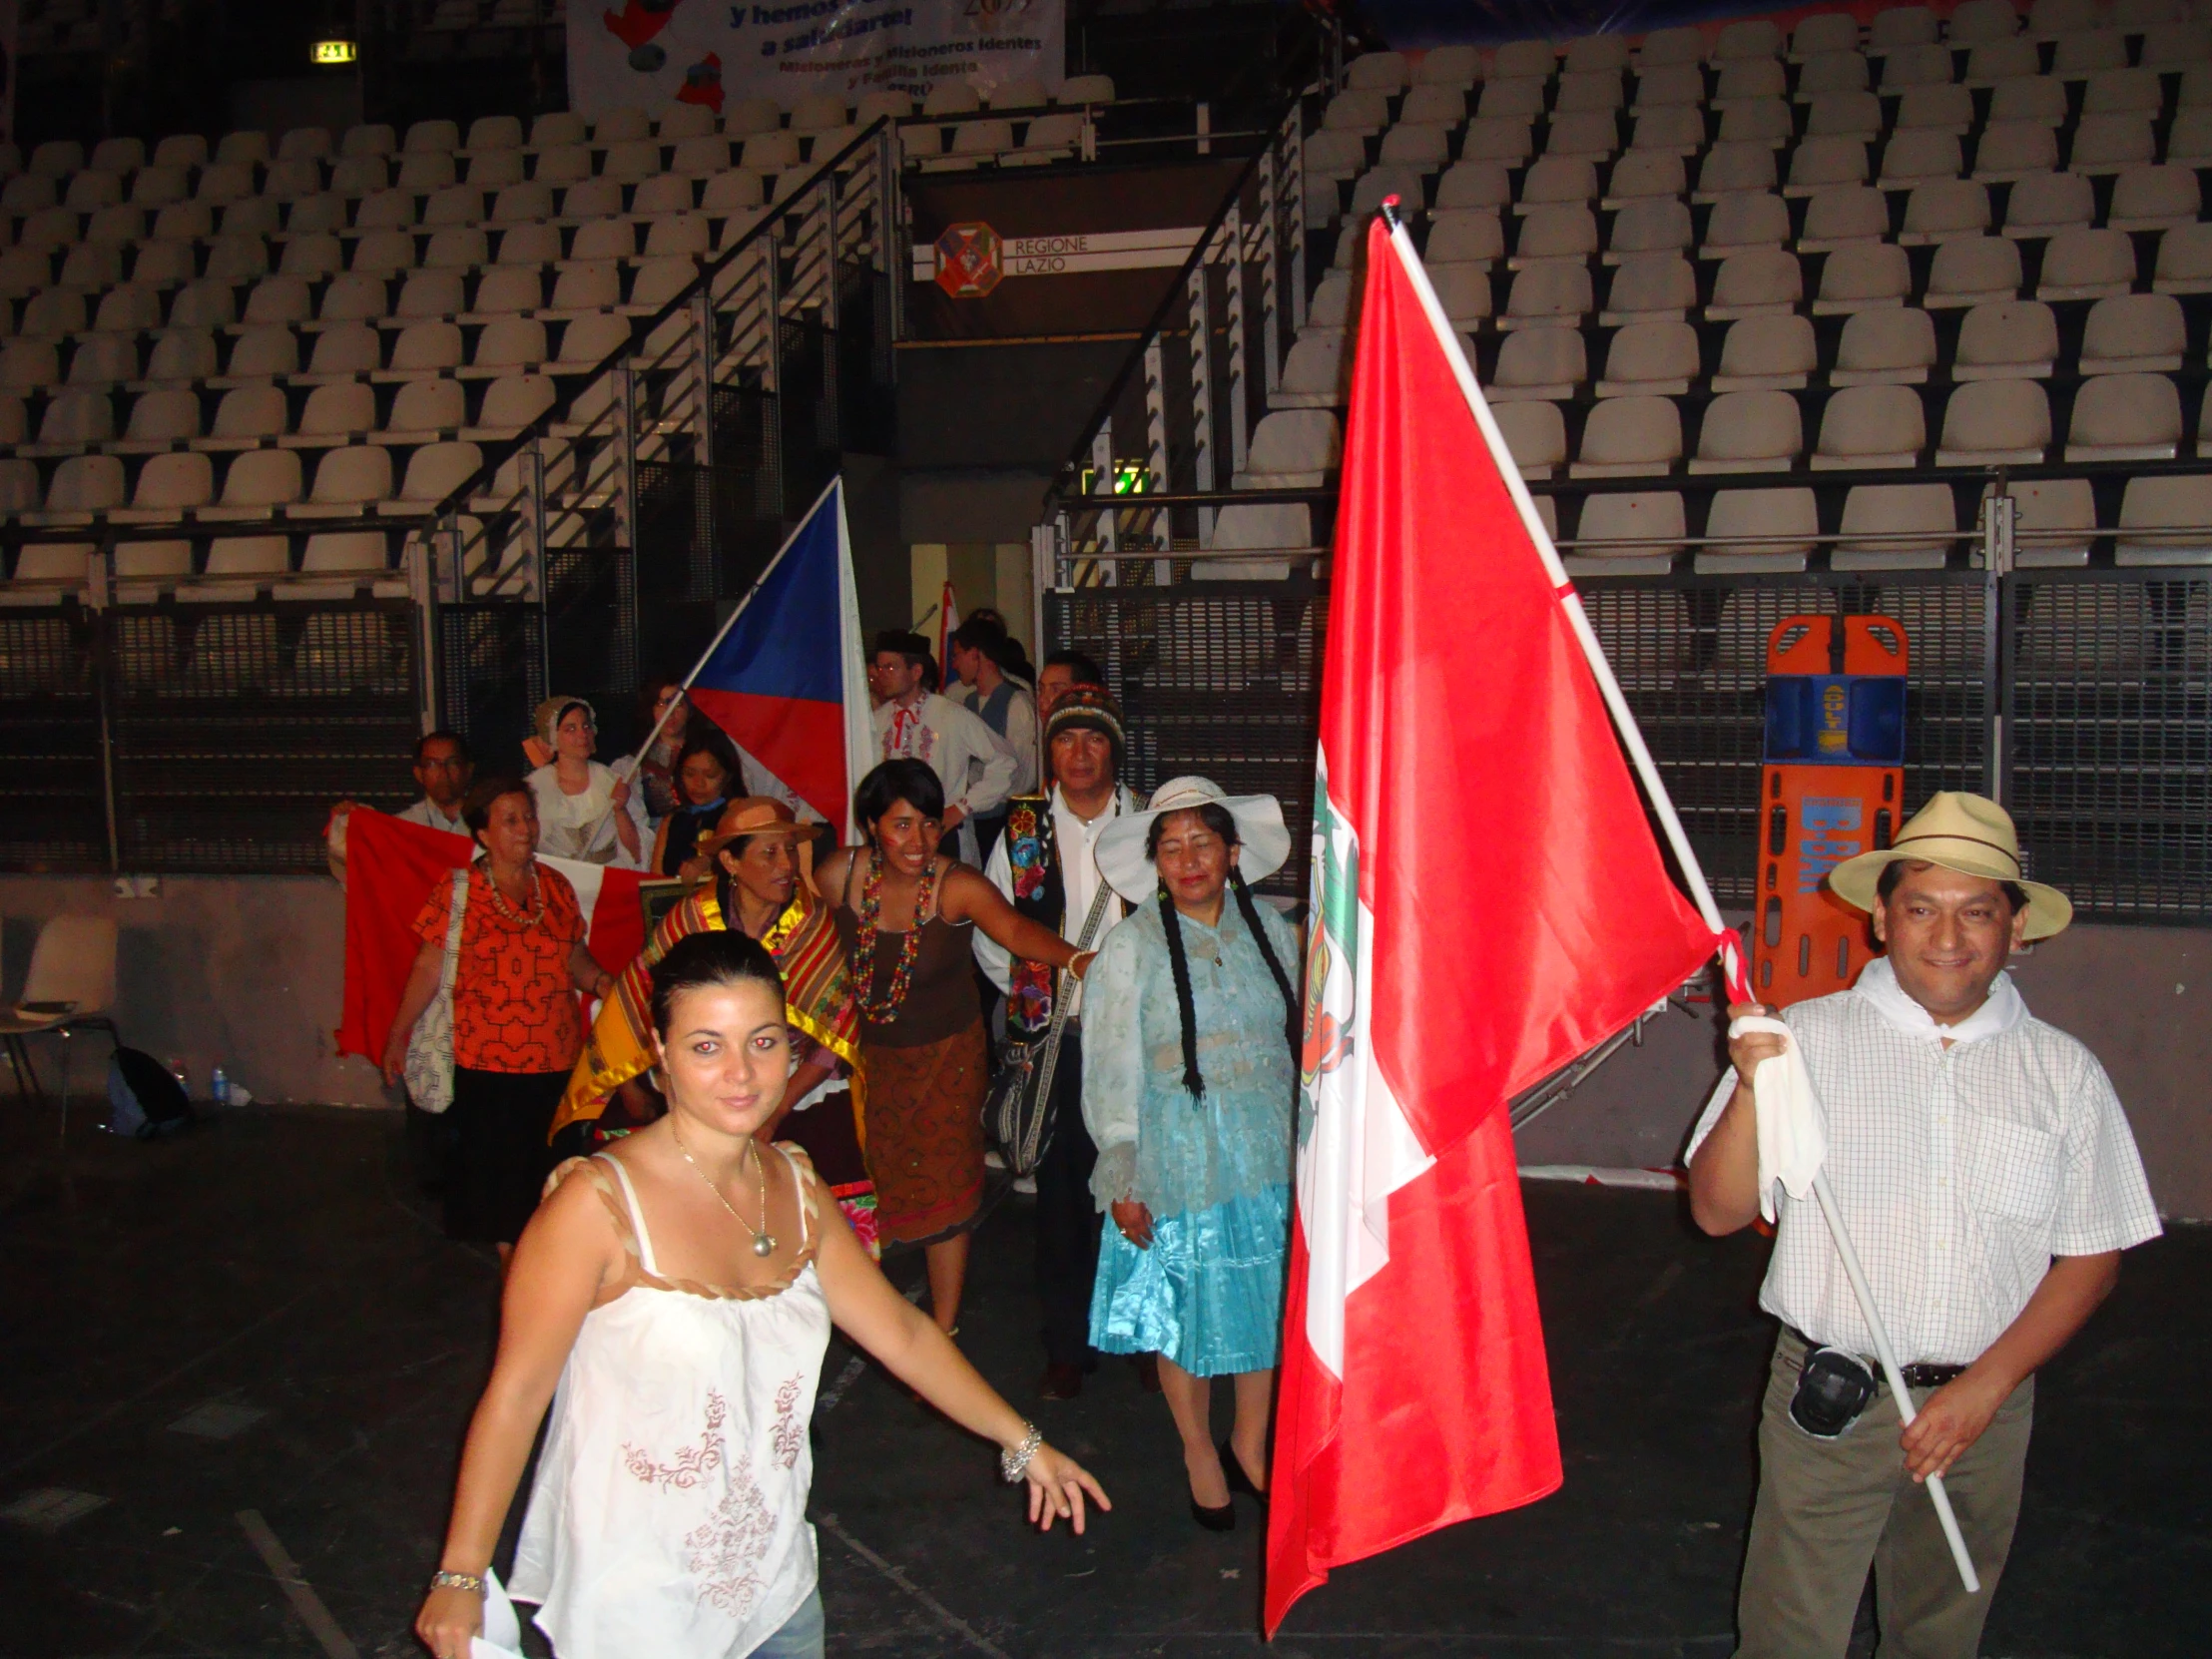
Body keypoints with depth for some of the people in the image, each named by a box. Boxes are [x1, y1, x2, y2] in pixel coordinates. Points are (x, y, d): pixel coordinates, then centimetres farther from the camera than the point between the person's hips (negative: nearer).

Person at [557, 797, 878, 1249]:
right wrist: (632, 1090, 4)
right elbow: (637, 995, 1)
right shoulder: (693, 917, -8)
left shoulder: (814, 924, -8)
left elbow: (834, 1039, -7)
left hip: (800, 1094, -1)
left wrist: (773, 1115, -12)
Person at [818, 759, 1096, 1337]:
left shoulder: (957, 886, -23)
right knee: (871, 1182, 16)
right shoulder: (841, 873, -14)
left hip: (945, 1056, -3)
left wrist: (1074, 958, -58)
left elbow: (1014, 928, -41)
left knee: (941, 1195, 3)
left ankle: (943, 1333, 19)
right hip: (870, 1054, 3)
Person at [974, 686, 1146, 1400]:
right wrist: (1033, 995, 8)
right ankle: (1069, 1347, 17)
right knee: (1063, 1191, 5)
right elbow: (990, 932, 13)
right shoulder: (1022, 830, 3)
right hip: (1056, 1041, 1)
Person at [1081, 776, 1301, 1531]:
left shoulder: (1270, 930, 5)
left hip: (1269, 1154, 3)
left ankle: (1250, 1447, 32)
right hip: (1178, 1163, -3)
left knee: (1268, 1303, 10)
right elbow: (1111, 1068, -7)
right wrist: (1121, 1177, -10)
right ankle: (1200, 1454, 30)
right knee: (1186, 1313, 7)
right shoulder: (1131, 947, -6)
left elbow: (1300, 1039, 11)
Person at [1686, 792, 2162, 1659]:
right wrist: (1753, 1089, -23)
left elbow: (2091, 1257, 3)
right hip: (1828, 1401, -2)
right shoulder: (1806, 1037, -3)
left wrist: (1985, 1388, -7)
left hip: (1985, 1409, 2)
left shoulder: (2065, 1075, 2)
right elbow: (1718, 1212, -6)